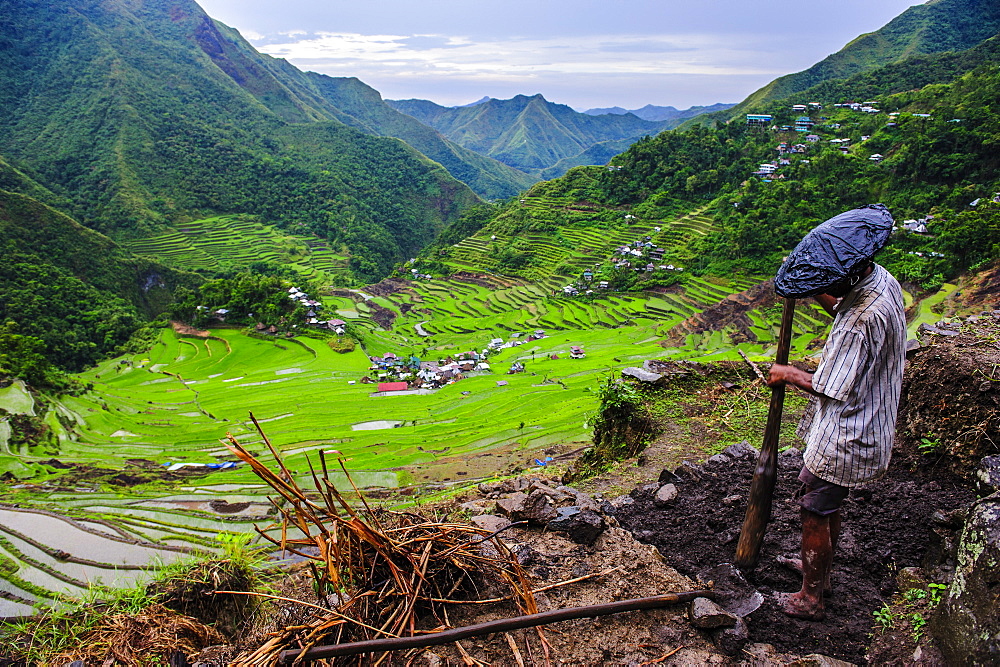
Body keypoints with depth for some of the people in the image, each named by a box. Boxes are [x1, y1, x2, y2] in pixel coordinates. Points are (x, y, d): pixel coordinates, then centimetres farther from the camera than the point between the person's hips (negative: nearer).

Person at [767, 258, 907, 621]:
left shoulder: (867, 318, -33)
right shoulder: (880, 278, -4)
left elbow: (831, 388, -25)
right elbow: (840, 309, 18)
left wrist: (788, 374, -9)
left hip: (845, 436, -10)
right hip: (863, 425, 10)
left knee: (815, 512, 7)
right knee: (829, 504, 26)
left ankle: (810, 599, 24)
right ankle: (820, 571, 45)